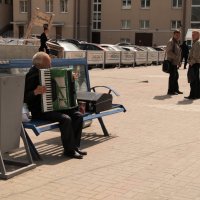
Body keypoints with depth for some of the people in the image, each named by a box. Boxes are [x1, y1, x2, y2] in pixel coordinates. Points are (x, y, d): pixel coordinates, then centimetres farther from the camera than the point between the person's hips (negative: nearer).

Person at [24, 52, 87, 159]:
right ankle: (69, 150, -15)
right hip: (39, 111, -9)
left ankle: (75, 146, 1)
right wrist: (36, 92, -36)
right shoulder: (32, 75, -14)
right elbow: (24, 97, -19)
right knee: (65, 118, -29)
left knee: (78, 115, -6)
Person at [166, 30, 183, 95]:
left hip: (175, 62, 10)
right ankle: (170, 91, -3)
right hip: (172, 62, -10)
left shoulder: (177, 42, 19)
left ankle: (176, 89, 24)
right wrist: (176, 57, -22)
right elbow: (168, 52, -21)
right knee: (172, 76, -8)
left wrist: (179, 62, 20)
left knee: (176, 76, 14)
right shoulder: (171, 42, -12)